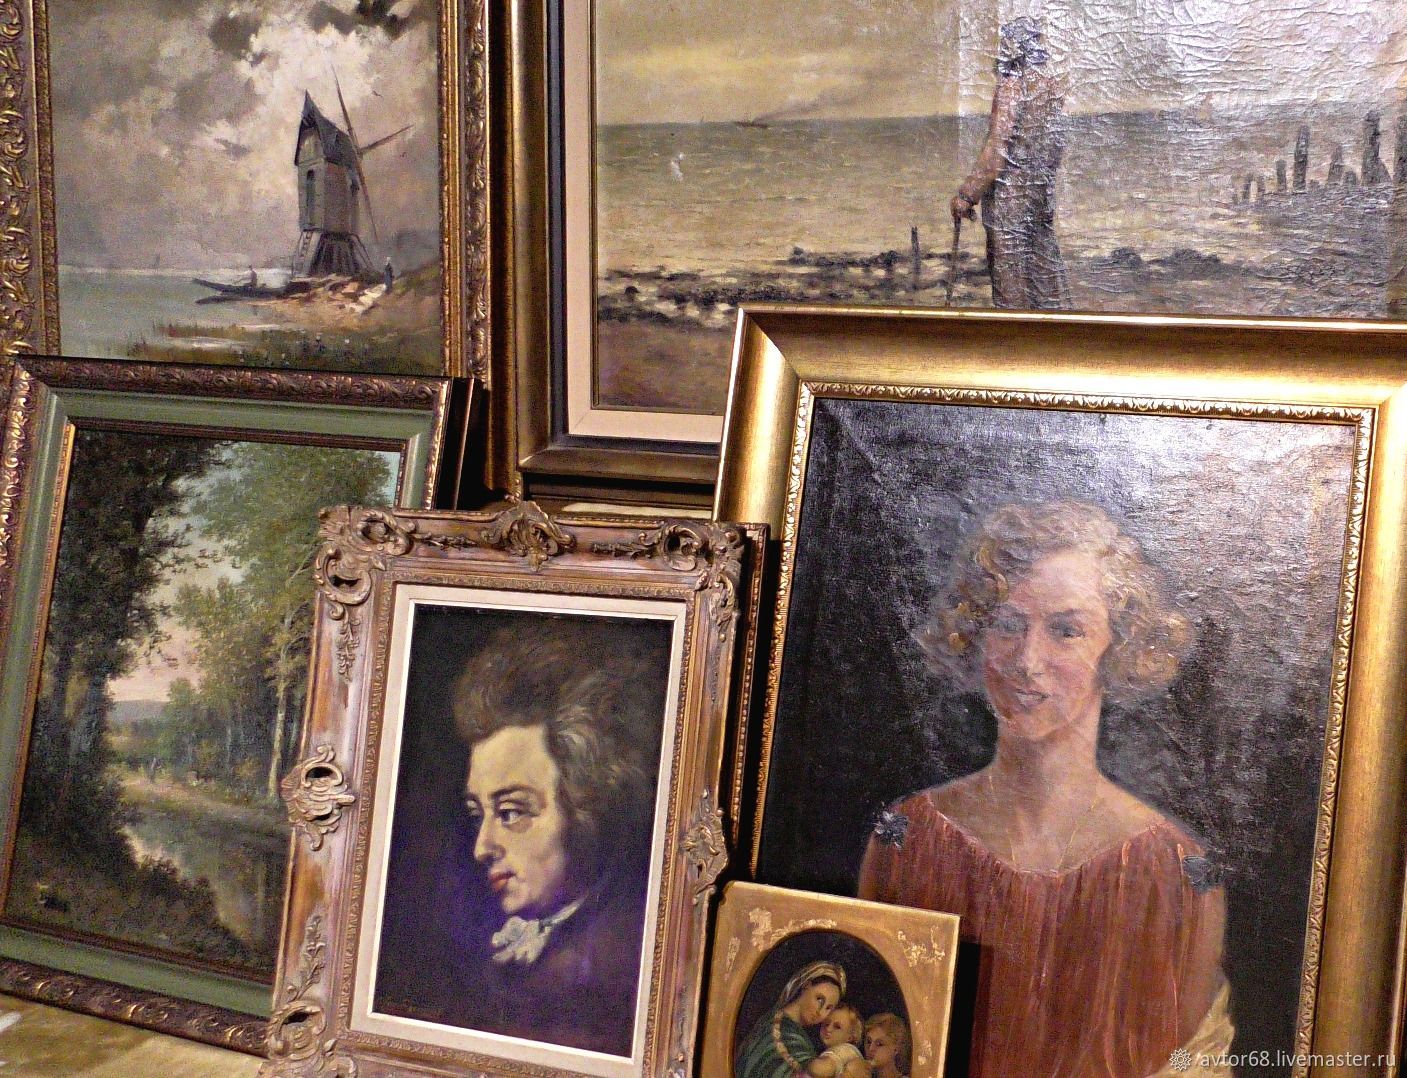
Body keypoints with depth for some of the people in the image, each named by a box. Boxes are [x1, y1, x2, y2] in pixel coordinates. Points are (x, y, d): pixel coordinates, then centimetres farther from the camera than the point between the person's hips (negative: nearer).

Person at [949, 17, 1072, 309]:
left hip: (1010, 192, -7)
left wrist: (967, 194, -15)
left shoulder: (1012, 87, -16)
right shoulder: (1052, 85, 6)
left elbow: (996, 149, -19)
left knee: (1009, 263, 0)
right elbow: (1056, 144, 11)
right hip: (1042, 188, 7)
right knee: (1045, 259, 15)